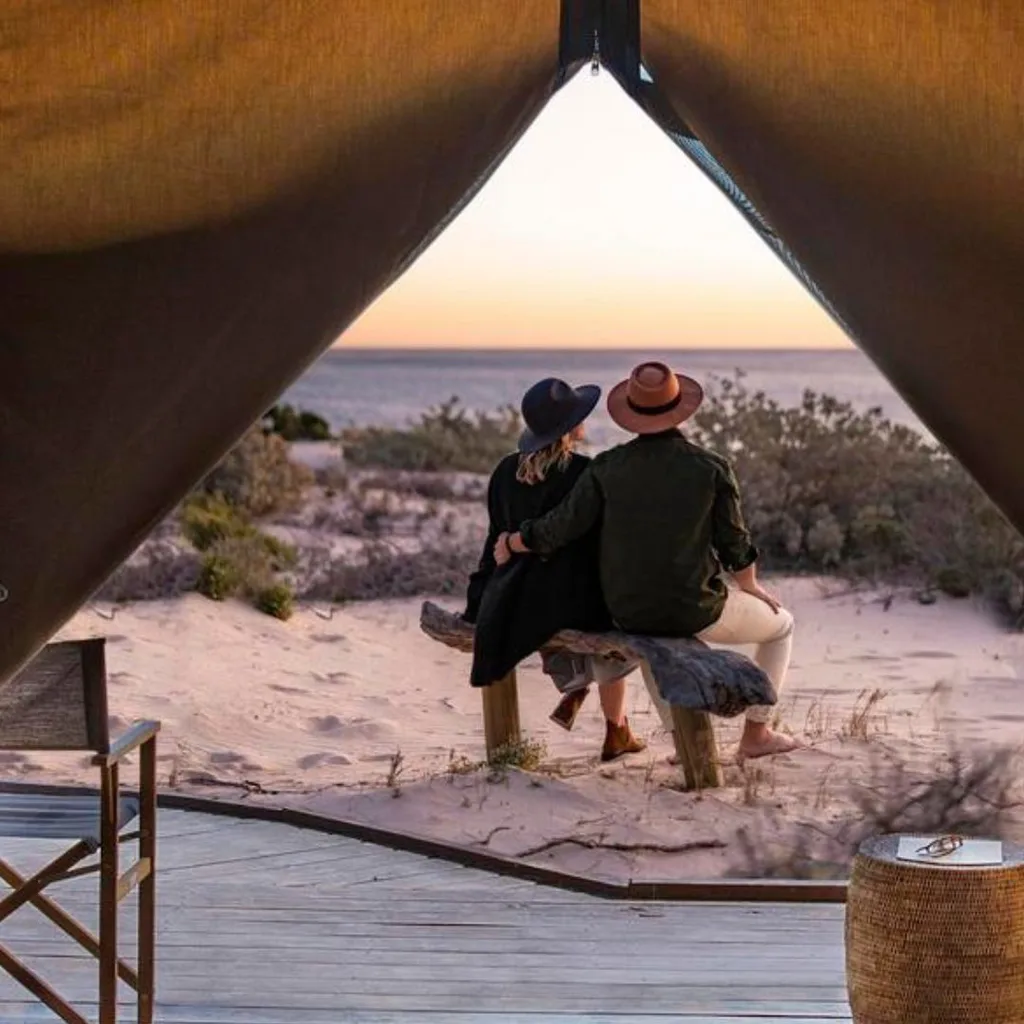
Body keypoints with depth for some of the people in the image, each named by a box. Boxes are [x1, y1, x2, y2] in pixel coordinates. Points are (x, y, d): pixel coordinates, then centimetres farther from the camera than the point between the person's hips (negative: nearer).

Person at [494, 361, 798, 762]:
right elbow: (734, 543, -3)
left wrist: (510, 544, 13)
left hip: (628, 613, 3)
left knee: (651, 638, 41)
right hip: (696, 609, -3)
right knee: (780, 625, 24)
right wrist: (752, 589, 17)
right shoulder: (711, 468, -11)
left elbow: (558, 528, -7)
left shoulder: (607, 468, -7)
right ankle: (756, 734, 23)